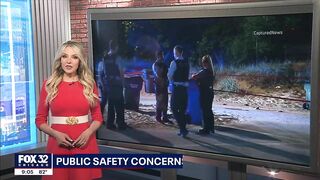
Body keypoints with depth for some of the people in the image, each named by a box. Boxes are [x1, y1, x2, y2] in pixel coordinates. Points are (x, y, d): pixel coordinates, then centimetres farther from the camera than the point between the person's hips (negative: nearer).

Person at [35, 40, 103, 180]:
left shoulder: (89, 84, 3)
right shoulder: (49, 85, 0)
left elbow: (97, 117, 7)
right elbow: (40, 120, 3)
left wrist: (88, 132, -11)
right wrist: (56, 134, -13)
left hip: (85, 143, 1)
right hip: (58, 144, 0)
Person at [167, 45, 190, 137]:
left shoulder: (174, 62, -11)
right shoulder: (186, 63, 8)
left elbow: (169, 75, -8)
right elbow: (187, 75, 14)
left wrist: (171, 81, 12)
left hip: (177, 87, -6)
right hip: (185, 87, 6)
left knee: (174, 108, 1)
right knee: (183, 109, 13)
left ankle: (182, 128, -9)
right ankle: (182, 129, 17)